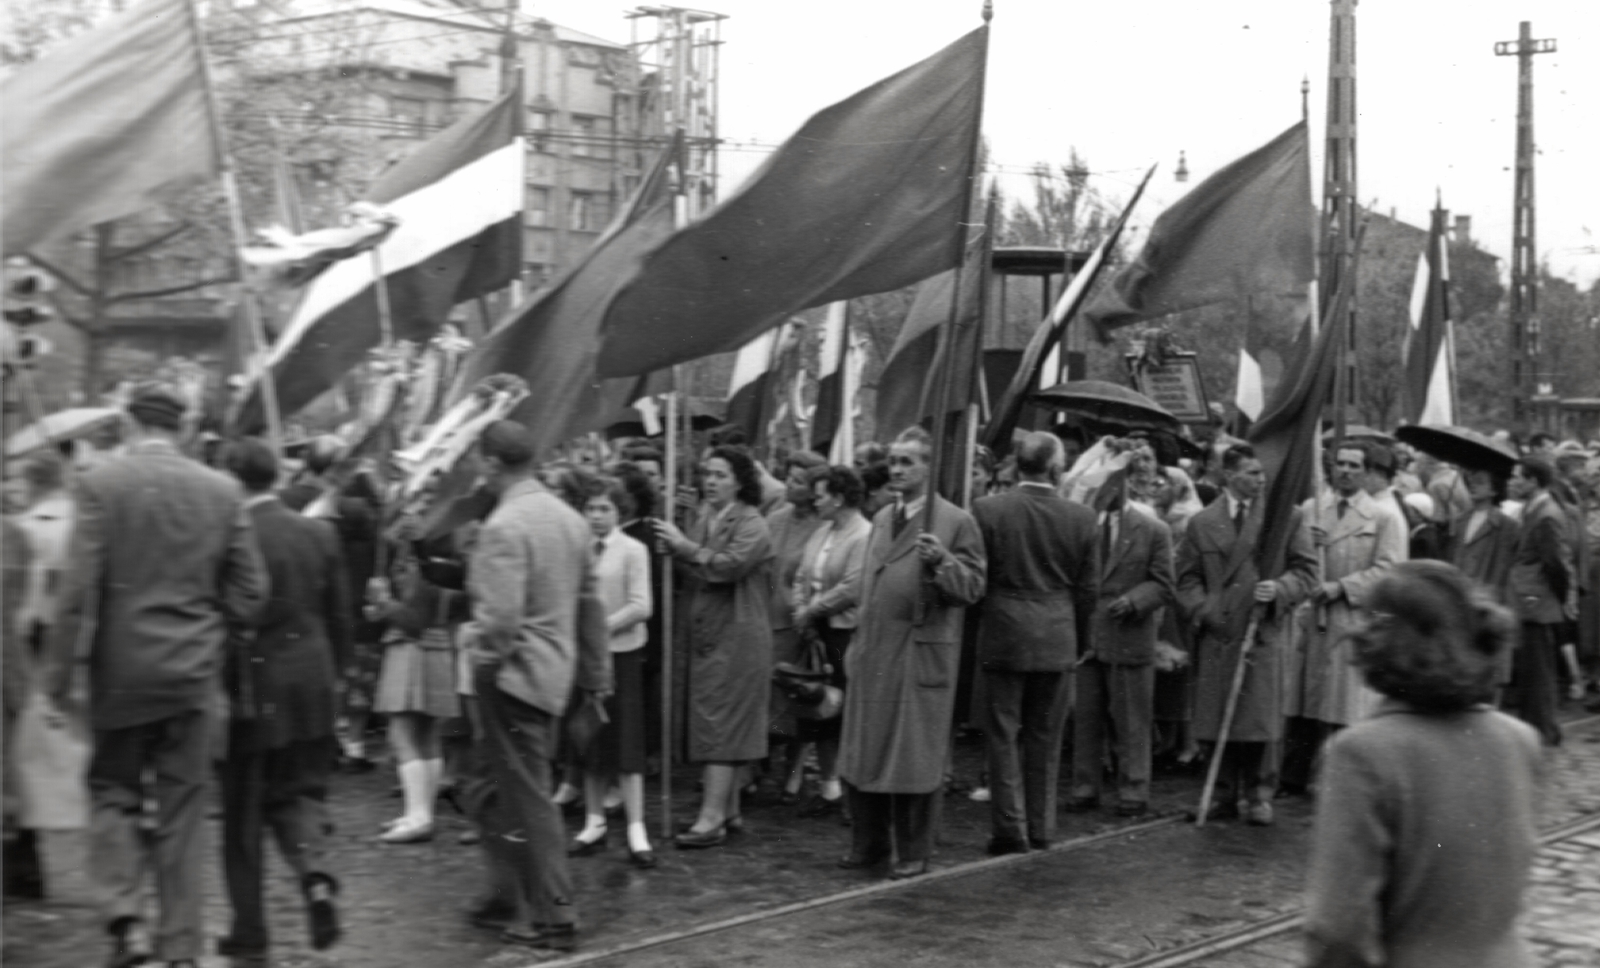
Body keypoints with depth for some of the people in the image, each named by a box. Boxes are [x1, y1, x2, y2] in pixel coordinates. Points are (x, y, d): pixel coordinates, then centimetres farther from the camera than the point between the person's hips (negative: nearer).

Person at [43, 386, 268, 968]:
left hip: (121, 670, -2)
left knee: (113, 792, 14)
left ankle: (126, 919, -4)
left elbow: (79, 588, -10)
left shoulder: (102, 484, -7)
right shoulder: (222, 491, 1)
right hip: (195, 672, 2)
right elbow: (250, 591, 2)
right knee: (184, 807, 9)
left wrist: (59, 674, -4)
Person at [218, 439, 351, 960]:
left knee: (243, 814, 9)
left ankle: (250, 931, 15)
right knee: (303, 791, 17)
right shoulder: (320, 533, 2)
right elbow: (340, 617, 7)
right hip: (312, 689, 4)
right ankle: (315, 875, -10)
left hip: (252, 689, -4)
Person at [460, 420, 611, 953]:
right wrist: (596, 676, 18)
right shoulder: (570, 518, 7)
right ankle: (509, 895, 28)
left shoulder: (504, 526, -19)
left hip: (514, 675, -8)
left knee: (529, 800, 0)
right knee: (506, 793, 19)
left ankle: (554, 919, 6)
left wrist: (475, 641, -7)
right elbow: (590, 604, 12)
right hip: (553, 674, 8)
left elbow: (500, 618, -26)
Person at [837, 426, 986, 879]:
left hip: (922, 655, -6)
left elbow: (973, 587, -7)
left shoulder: (956, 522, -4)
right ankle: (869, 843, 20)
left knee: (913, 756, 1)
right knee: (862, 753, 7)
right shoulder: (881, 519, 16)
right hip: (873, 654, 6)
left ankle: (912, 852, 13)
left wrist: (941, 561, -25)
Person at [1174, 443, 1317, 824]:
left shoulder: (1286, 517, 5)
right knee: (1216, 720, 3)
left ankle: (1259, 796, 10)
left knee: (1260, 719, -3)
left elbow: (1306, 570, 4)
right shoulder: (1202, 524, 9)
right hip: (1216, 634, 2)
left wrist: (1280, 589, -14)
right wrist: (1202, 610, -6)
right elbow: (1187, 578, 11)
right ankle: (1226, 795, 14)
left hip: (1263, 632, -2)